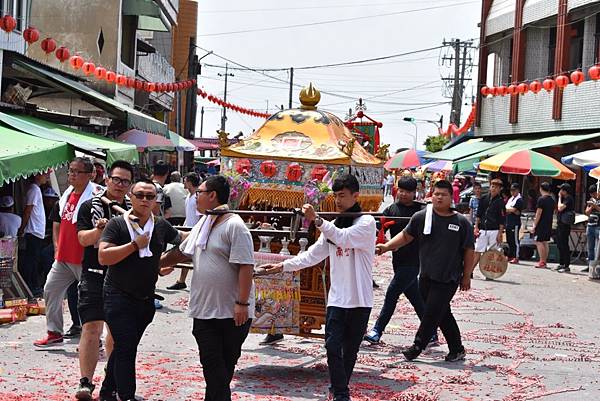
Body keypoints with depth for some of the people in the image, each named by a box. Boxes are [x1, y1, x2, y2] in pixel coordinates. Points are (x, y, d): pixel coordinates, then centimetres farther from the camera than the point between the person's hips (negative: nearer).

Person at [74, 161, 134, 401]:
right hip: (94, 275, -3)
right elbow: (83, 238, -7)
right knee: (92, 328, -13)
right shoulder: (90, 206, 2)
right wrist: (99, 230, -25)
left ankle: (112, 381, 27)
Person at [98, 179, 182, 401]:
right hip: (119, 297, -5)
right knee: (125, 347, -12)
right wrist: (135, 245, -19)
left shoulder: (161, 225, 5)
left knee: (125, 347, 14)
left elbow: (182, 244, 22)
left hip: (146, 298, 5)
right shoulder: (117, 224, -8)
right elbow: (103, 257, -19)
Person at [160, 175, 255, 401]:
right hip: (204, 310, 7)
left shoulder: (234, 226, -13)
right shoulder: (202, 226, 13)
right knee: (211, 365, 5)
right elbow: (181, 253, 27)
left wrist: (242, 303, -22)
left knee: (225, 365, 6)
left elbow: (246, 266, -19)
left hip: (232, 313, -7)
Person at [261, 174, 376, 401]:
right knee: (333, 346, -8)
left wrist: (317, 220, -35)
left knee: (350, 349, 8)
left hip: (360, 300, -4)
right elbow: (312, 255, 10)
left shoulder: (366, 222, -7)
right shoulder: (333, 227, 11)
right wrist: (283, 266, 0)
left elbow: (344, 238, -25)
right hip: (337, 298, 4)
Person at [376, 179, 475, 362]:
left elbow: (469, 251, 2)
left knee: (432, 313, -6)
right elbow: (406, 236, 7)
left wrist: (466, 276, 2)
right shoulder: (421, 217, 2)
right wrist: (387, 246, -6)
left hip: (448, 279, -3)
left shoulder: (462, 222, -2)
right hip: (426, 276, 3)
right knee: (443, 314, 10)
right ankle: (457, 349, 21)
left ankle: (417, 347, 6)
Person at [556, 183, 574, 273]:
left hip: (565, 225, -10)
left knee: (564, 245, -8)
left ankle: (567, 266, -6)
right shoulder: (564, 198, 16)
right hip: (560, 224, 10)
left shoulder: (569, 199, -13)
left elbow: (560, 208, -22)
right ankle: (561, 264, 24)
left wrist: (559, 198, -12)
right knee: (560, 245, 15)